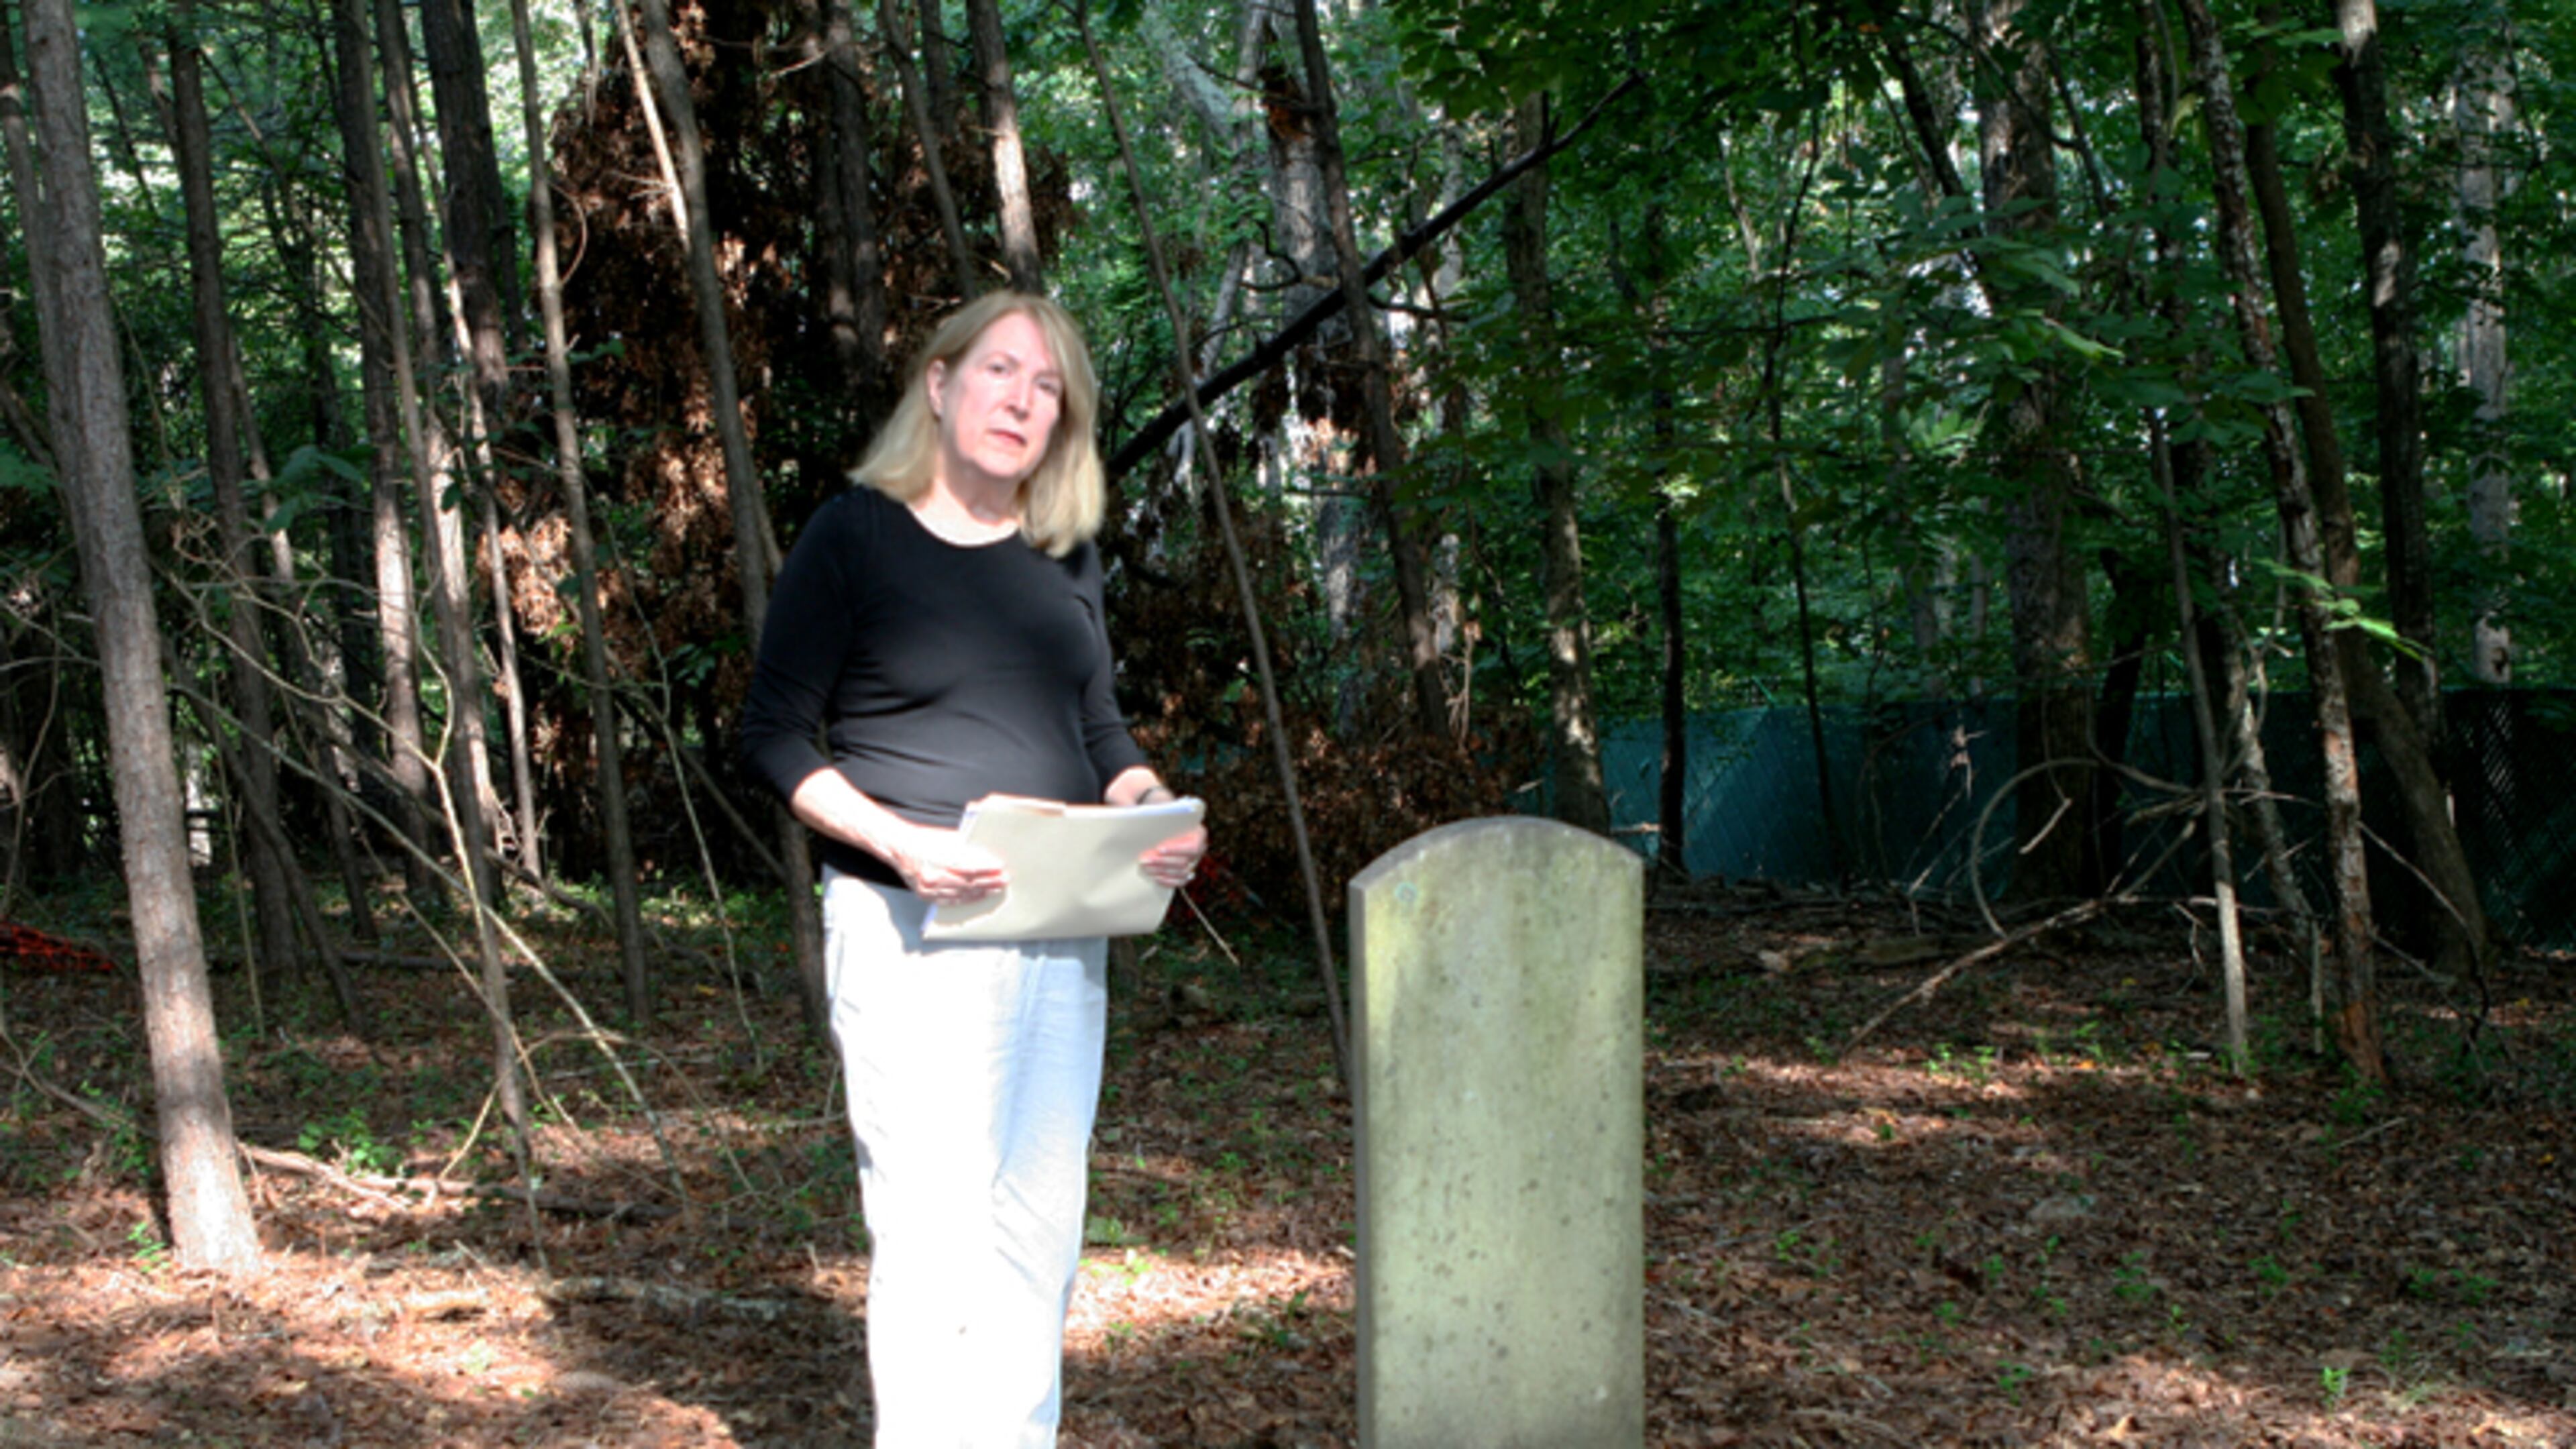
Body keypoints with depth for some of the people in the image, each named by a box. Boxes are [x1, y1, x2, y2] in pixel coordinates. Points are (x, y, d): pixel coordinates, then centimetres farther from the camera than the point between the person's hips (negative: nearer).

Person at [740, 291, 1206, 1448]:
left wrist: (1153, 807, -3)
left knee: (1040, 1219, 10)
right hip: (911, 932, -6)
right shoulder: (853, 537, -5)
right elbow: (775, 734, -6)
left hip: (1062, 936, 6)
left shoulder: (1064, 553, 12)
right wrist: (896, 841, -20)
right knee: (932, 1226, -7)